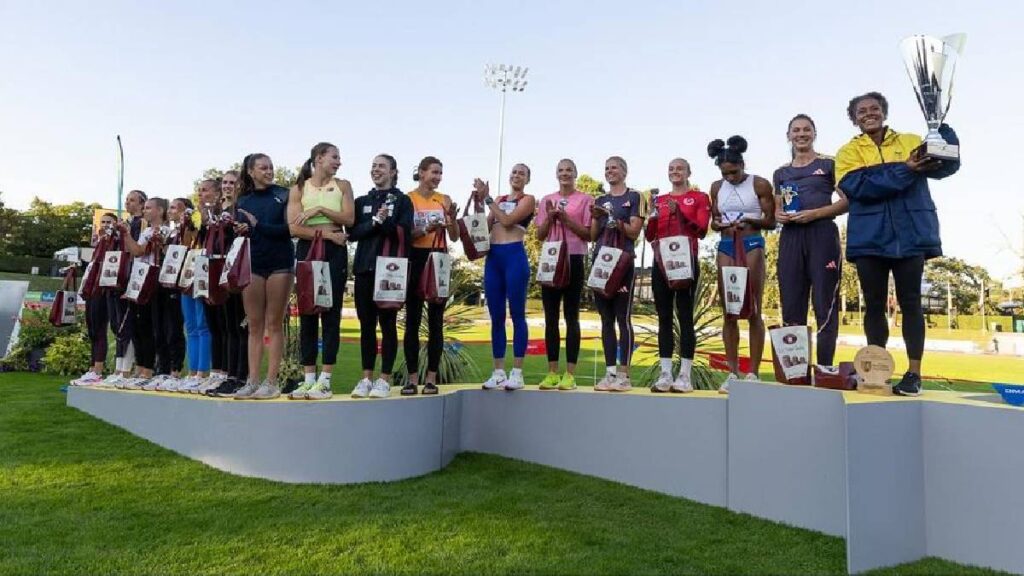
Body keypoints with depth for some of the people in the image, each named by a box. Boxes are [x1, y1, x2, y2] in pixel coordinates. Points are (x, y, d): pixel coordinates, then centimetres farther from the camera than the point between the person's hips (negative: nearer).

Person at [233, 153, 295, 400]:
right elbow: (238, 232, 16)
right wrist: (239, 231, -6)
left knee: (274, 325, -1)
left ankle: (271, 382, 1)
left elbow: (290, 229, -8)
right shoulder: (242, 200, 14)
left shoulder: (283, 195, 3)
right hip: (252, 264, 3)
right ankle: (252, 381, 5)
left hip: (279, 264, -3)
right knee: (254, 326, 3)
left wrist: (258, 226, -15)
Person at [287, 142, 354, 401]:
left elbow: (349, 218, -3)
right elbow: (295, 228, -4)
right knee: (307, 313, 2)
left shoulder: (342, 186, 10)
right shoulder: (298, 189, 7)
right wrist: (326, 232, -11)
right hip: (307, 251, 1)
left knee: (331, 313, -2)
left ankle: (325, 380, 1)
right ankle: (308, 379, 9)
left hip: (335, 252, 0)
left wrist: (320, 209, -10)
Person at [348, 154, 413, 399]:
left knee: (388, 323, -1)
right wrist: (375, 222, -11)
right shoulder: (361, 201, 16)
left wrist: (384, 222, -18)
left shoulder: (402, 200, 5)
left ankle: (384, 380, 4)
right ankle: (366, 378, 12)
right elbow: (353, 232, 3)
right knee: (366, 323, 5)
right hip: (364, 267, 4)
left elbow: (404, 234, -5)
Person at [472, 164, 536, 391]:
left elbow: (507, 220, -11)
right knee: (496, 317, 6)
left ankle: (517, 373, 0)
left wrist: (487, 198, -6)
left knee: (517, 314, -4)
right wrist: (479, 203, 3)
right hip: (493, 257, 6)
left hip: (515, 255, -6)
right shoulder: (498, 200, 20)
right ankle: (498, 372, 12)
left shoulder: (528, 200, 3)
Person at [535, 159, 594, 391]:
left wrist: (565, 218, -12)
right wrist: (550, 217, -6)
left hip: (573, 260, -4)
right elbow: (540, 235, 11)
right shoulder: (547, 200, 14)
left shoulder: (585, 199, 2)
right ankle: (552, 372, 10)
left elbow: (588, 234, -4)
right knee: (551, 317, 4)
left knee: (571, 317, -2)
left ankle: (570, 374, 1)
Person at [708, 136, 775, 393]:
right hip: (726, 247, 4)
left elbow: (771, 221, 0)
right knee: (729, 312, 2)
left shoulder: (760, 184, -1)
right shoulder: (717, 187, 11)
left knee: (753, 311, -3)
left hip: (752, 245, -4)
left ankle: (753, 373, 1)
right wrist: (720, 225, -8)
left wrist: (749, 220, -18)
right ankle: (732, 373, 7)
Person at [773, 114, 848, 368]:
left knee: (824, 305, -7)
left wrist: (815, 213, -13)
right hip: (790, 238, 4)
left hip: (822, 235, -4)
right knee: (791, 307, 1)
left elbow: (847, 201, 0)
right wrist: (779, 216, -1)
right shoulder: (781, 173, 18)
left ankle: (825, 369, -4)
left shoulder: (829, 164, 7)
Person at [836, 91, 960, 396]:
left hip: (910, 234, 0)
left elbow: (948, 164, -1)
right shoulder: (850, 151, 7)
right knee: (874, 305, 5)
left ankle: (914, 373, 4)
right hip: (870, 237, 0)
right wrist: (904, 171, -16)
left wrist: (942, 127, -15)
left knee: (910, 303, 1)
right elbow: (856, 186, -11)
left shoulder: (912, 141, 12)